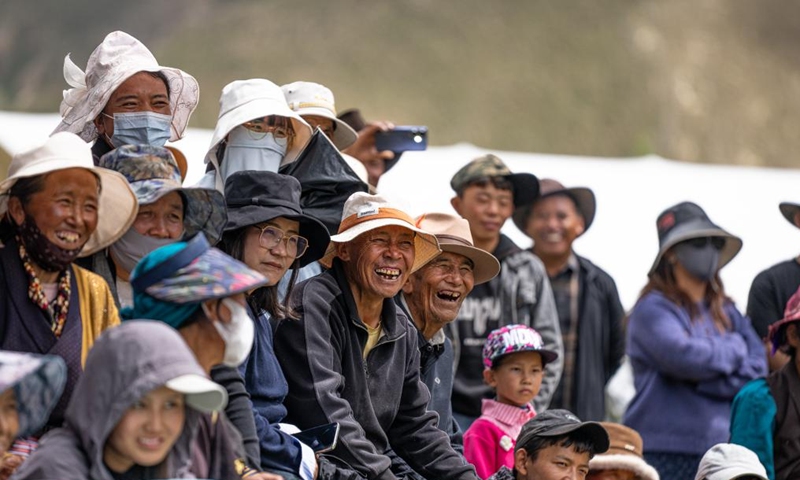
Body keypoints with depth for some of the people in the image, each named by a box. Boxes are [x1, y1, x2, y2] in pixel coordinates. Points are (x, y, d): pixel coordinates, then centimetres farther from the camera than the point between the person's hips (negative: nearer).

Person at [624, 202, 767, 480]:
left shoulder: (727, 314, 16)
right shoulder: (653, 308, -2)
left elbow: (758, 371, 6)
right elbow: (685, 357, -18)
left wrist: (704, 380, -9)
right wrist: (735, 348, 1)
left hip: (722, 451, 5)